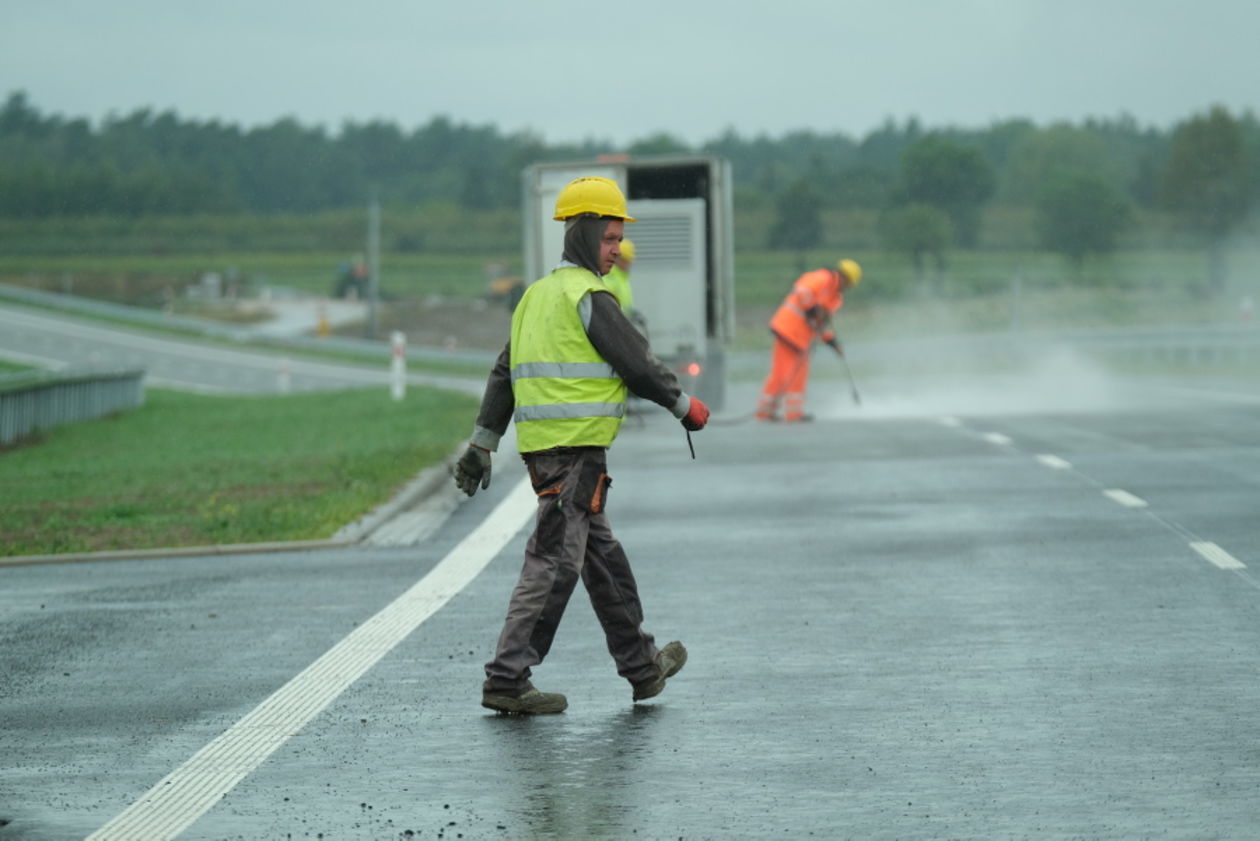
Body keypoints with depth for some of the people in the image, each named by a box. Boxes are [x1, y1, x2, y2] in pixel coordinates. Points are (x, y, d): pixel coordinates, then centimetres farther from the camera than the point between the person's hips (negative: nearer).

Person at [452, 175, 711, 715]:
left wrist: (482, 442, 20)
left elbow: (503, 375, 19)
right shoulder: (589, 297, -10)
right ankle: (507, 680, -9)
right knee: (554, 562, -8)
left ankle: (642, 667, 26)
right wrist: (685, 407, 5)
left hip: (540, 447, 10)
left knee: (602, 556, 17)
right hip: (577, 448, -10)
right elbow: (637, 363, -9)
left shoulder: (537, 296, 17)